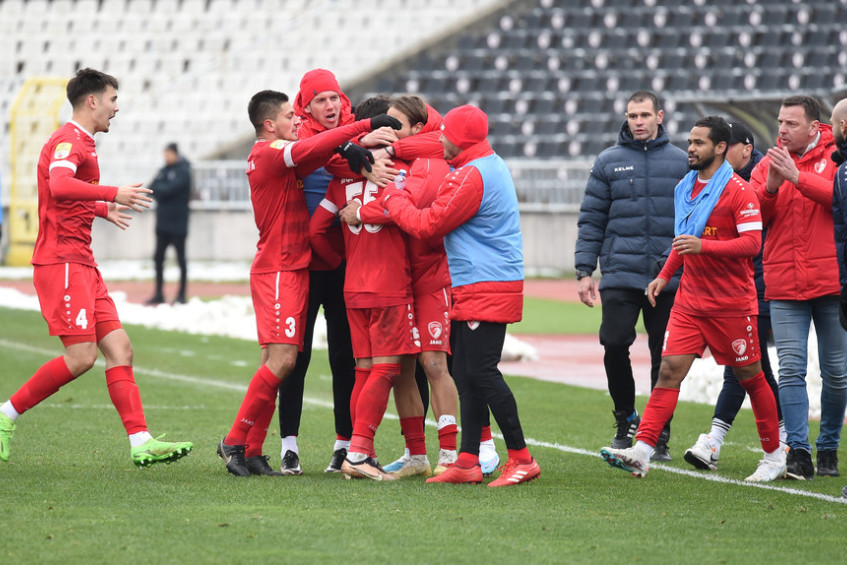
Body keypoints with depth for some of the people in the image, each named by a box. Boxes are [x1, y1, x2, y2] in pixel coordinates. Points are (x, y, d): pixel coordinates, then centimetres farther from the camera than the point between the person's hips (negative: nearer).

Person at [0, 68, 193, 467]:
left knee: (119, 348, 2)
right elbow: (59, 186, -31)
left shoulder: (79, 142, 21)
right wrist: (112, 194, -38)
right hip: (61, 261, -10)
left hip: (81, 265, 10)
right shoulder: (68, 140, -10)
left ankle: (141, 443, -3)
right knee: (81, 356, -14)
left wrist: (103, 209, 49)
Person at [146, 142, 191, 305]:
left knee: (180, 258, 0)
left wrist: (158, 189, -5)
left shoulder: (183, 171, -7)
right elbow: (153, 188, 4)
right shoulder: (164, 170, 13)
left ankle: (182, 295, 5)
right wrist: (162, 191, -14)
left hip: (177, 223, -7)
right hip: (163, 221, 7)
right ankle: (159, 294, 12)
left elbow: (170, 189, -19)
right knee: (158, 257, 6)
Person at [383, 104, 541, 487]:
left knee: (481, 372, -10)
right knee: (466, 374, 9)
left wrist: (392, 197, 2)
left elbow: (427, 226, -11)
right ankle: (468, 462, 10)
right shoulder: (493, 166, 15)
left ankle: (521, 459, -7)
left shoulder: (472, 177, -17)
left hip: (486, 291, -10)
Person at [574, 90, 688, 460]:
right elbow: (591, 220, 6)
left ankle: (660, 433, 11)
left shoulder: (682, 163, 7)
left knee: (665, 357, 2)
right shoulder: (608, 162, 7)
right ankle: (625, 417, 13)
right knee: (615, 346, -10)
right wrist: (584, 271, -1)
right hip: (620, 274, 0)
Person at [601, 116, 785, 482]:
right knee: (669, 369, -6)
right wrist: (665, 275, 17)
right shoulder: (684, 188, 12)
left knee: (749, 376, 5)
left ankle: (774, 457, 19)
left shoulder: (737, 191, -11)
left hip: (731, 303, -6)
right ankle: (641, 453, -13)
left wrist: (703, 246, -27)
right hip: (690, 298, 6)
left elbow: (752, 242, -18)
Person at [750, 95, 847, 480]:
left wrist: (797, 177, -22)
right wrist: (770, 187, -14)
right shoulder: (769, 163, 10)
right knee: (791, 369, -8)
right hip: (784, 287, 2)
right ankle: (798, 451, -10)